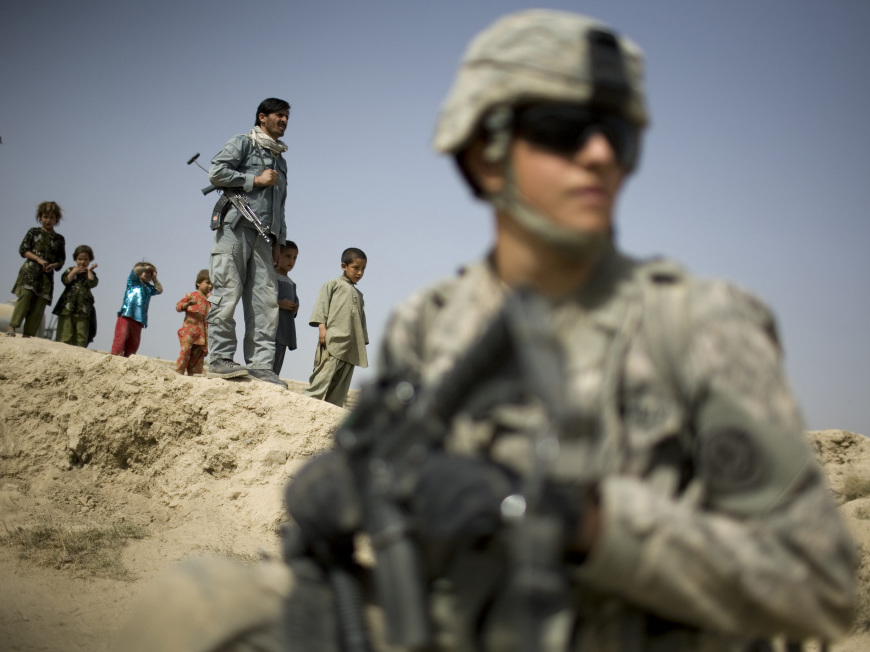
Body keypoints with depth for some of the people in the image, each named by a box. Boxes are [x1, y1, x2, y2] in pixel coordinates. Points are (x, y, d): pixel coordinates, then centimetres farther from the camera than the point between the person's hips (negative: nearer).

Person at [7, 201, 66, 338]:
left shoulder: (59, 239, 14)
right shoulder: (33, 232, 8)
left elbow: (61, 259, 14)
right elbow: (23, 249, 2)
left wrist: (53, 265, -8)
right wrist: (38, 259, -10)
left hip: (47, 275, 3)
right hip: (30, 270, -3)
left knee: (40, 303, -5)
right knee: (25, 296, -19)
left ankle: (28, 333, -5)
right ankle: (12, 327, -19)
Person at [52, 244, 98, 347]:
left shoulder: (90, 273, 11)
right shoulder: (70, 270, 11)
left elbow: (92, 283, -9)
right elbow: (65, 280, -7)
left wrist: (89, 270, -5)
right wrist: (75, 271, -8)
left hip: (83, 309, 0)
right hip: (68, 307, 0)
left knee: (82, 336, 0)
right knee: (66, 334, -1)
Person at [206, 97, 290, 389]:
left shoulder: (280, 160, 29)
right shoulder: (243, 143, 8)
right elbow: (216, 172, -8)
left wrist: (278, 241, 17)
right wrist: (255, 180, -5)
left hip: (263, 236, 7)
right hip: (235, 226, -6)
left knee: (266, 301, -4)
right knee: (227, 293, -11)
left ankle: (260, 363, -6)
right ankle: (221, 359, -10)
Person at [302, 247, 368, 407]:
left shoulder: (359, 295, 28)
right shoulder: (333, 284, 11)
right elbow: (321, 304, 0)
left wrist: (363, 345, 19)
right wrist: (322, 326, -14)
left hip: (351, 346, 7)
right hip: (333, 340, -6)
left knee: (341, 385, 0)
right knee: (323, 379, -19)